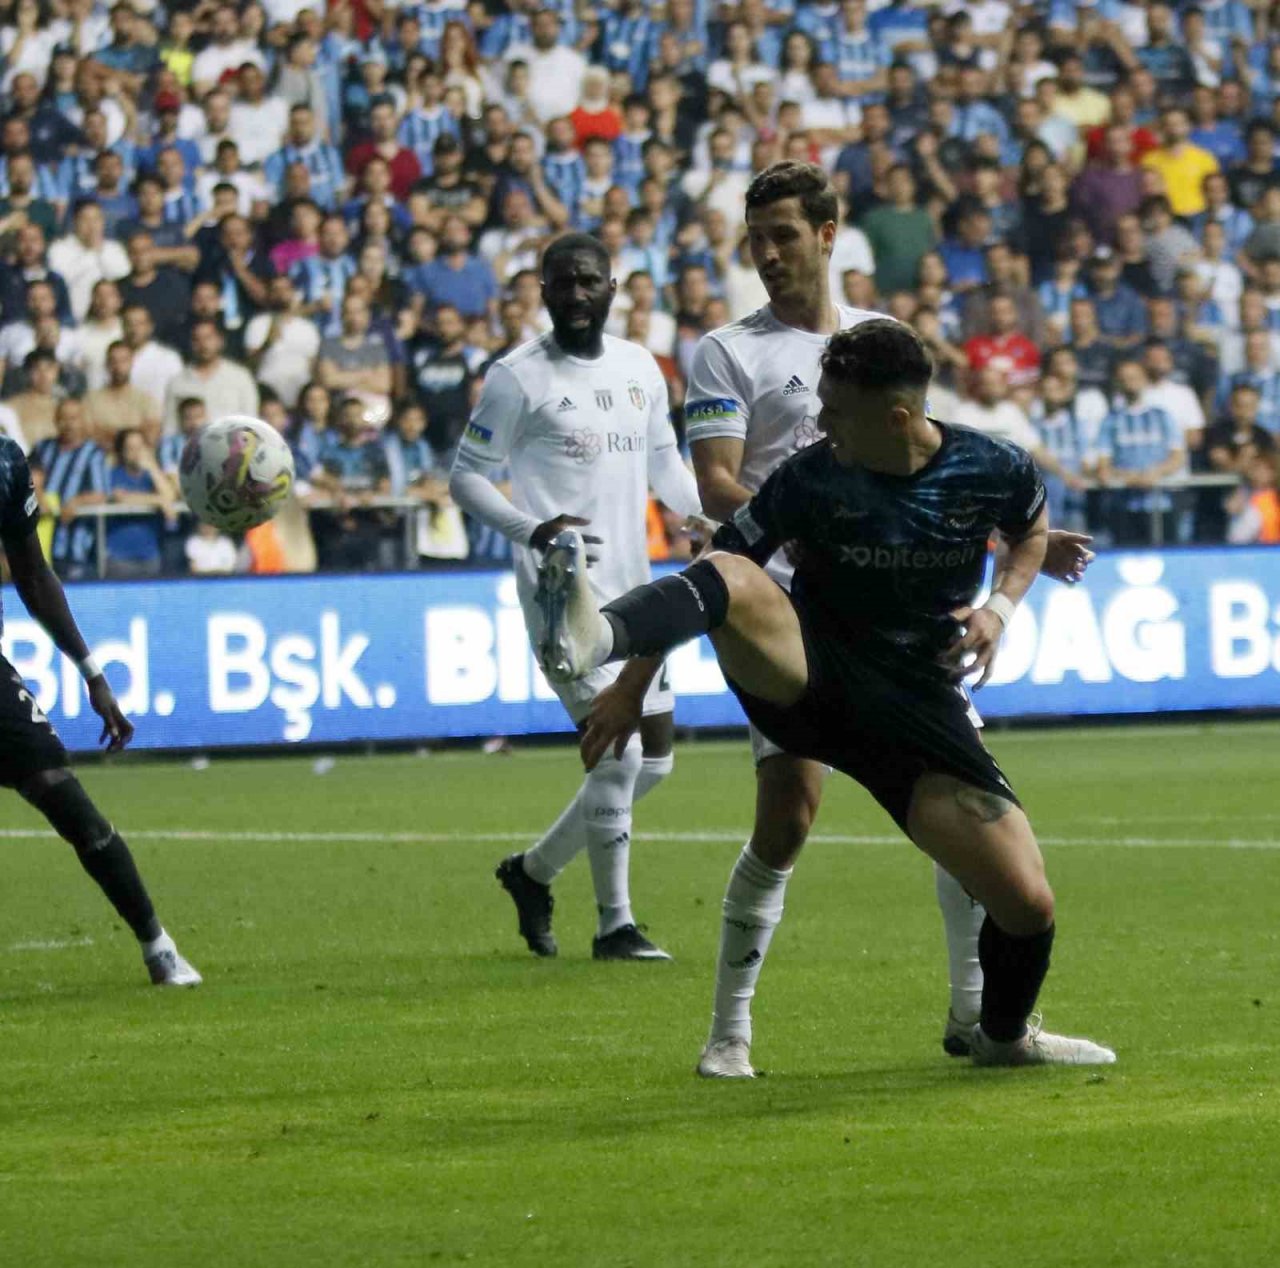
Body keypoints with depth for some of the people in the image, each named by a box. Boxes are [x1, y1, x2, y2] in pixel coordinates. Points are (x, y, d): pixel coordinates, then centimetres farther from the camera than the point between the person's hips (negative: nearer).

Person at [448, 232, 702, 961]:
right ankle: (615, 924, -5)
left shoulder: (640, 369, 12)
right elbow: (467, 476, -3)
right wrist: (531, 529, -20)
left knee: (655, 756, 9)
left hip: (631, 587, 7)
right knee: (619, 751, -15)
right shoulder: (518, 377, -5)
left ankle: (535, 871, 26)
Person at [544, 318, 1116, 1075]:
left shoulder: (992, 471, -6)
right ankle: (595, 640, -66)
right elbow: (722, 563, -4)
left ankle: (1005, 1034, 28)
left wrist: (1001, 606, -3)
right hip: (810, 674, -1)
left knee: (1028, 906, -7)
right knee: (728, 576, -33)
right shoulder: (812, 479, -10)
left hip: (918, 708, 1)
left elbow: (1033, 530, 18)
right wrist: (632, 691, -8)